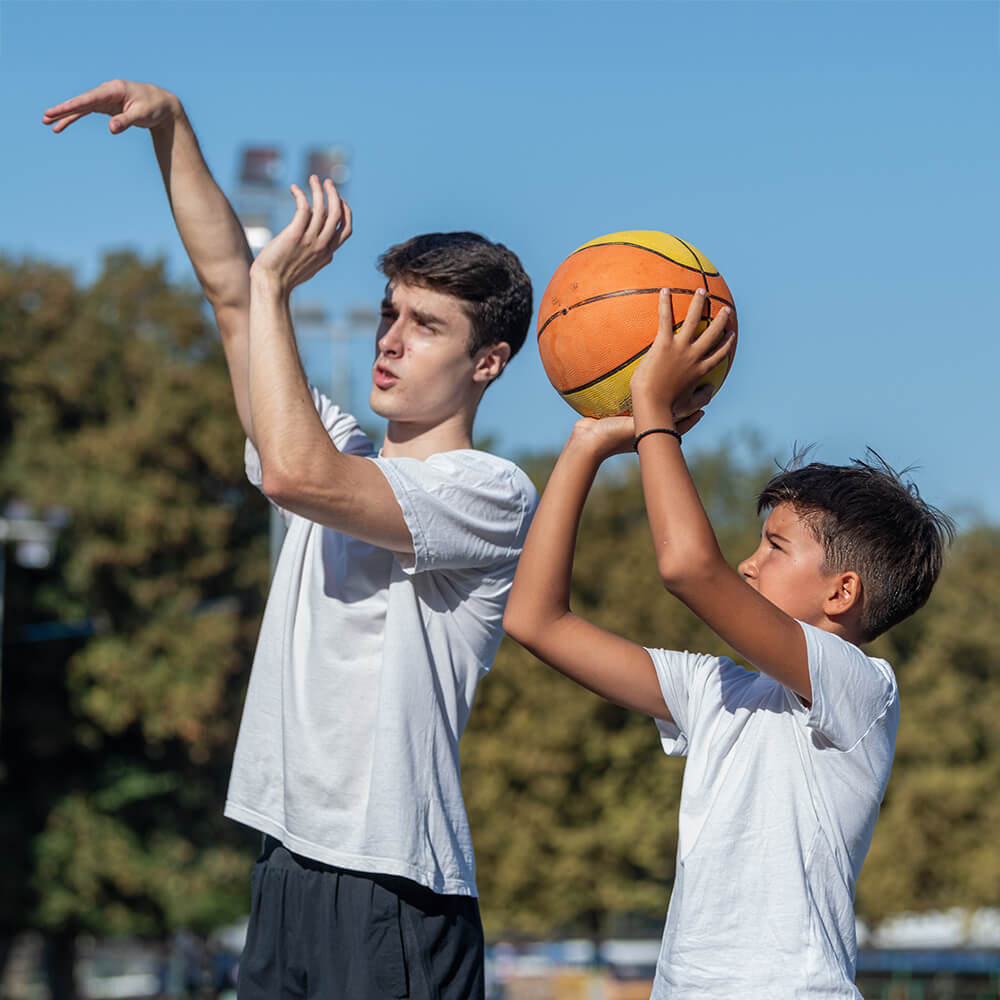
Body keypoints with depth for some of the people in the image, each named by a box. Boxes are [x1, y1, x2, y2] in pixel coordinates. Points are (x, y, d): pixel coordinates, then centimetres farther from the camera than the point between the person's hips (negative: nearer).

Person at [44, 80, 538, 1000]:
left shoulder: (492, 494, -8)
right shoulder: (347, 457, 16)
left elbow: (291, 472, -21)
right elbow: (228, 287, 15)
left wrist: (275, 281, -11)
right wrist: (170, 123, 8)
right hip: (290, 865, 7)